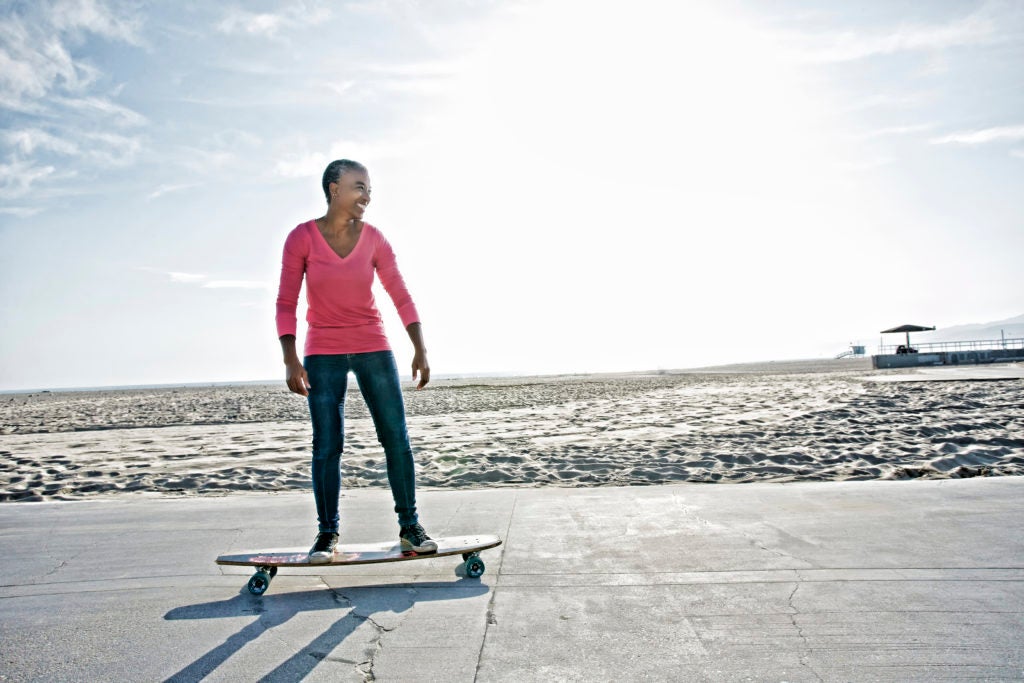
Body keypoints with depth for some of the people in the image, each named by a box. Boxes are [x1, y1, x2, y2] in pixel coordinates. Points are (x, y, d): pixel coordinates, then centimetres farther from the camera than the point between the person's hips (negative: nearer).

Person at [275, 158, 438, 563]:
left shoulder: (373, 239, -1)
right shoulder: (302, 238, -6)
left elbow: (401, 297, 0)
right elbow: (286, 303, -6)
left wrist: (420, 350, -8)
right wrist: (291, 360, -15)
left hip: (373, 349, 2)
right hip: (323, 354, -2)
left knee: (396, 438, -1)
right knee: (326, 446, -1)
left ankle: (410, 526, 11)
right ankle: (327, 534, 12)